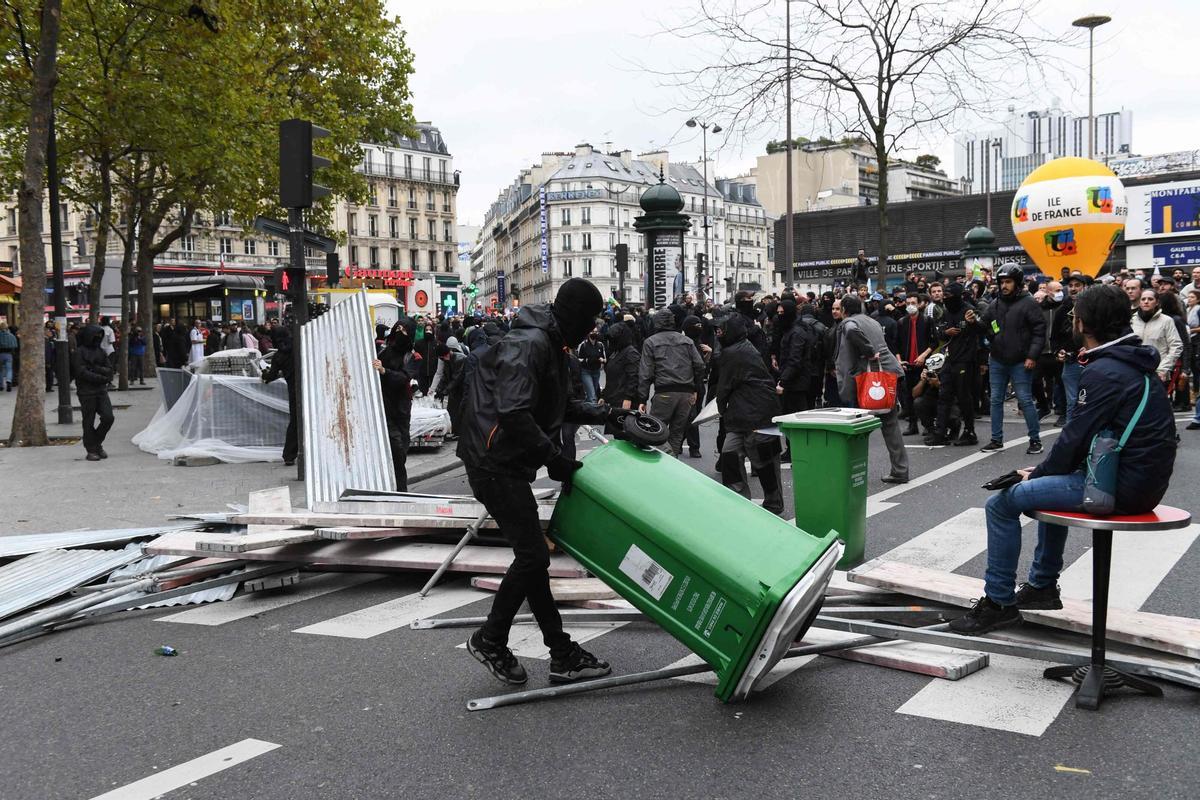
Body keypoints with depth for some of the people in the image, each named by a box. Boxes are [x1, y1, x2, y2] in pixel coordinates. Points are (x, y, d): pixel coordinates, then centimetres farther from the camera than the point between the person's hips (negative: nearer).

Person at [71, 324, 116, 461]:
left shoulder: (101, 351, 12)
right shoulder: (79, 352, -5)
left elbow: (109, 371, 6)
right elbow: (82, 373, -13)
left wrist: (96, 369, -11)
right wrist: (101, 378, -11)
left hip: (101, 391, 5)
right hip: (86, 392, -5)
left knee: (108, 417, -5)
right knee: (89, 422, 1)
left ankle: (97, 443, 16)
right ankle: (91, 450, 10)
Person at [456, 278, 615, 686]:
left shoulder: (551, 345, 15)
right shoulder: (527, 344, -18)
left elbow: (560, 405, 26)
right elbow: (514, 414, -27)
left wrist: (603, 414, 13)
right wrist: (557, 460, -22)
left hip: (510, 465, 11)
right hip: (495, 464, -11)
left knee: (532, 555, 12)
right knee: (533, 555, -8)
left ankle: (562, 655, 19)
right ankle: (489, 640, 10)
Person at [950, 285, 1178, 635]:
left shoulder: (1102, 373, -18)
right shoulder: (1134, 364, 13)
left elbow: (1075, 439, -17)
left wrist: (1037, 473, 0)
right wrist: (1043, 471, 11)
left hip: (1120, 487, -10)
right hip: (1144, 481, 10)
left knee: (1002, 503, -7)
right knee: (1051, 482, 33)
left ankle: (998, 602, 5)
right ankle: (1042, 585, 38)